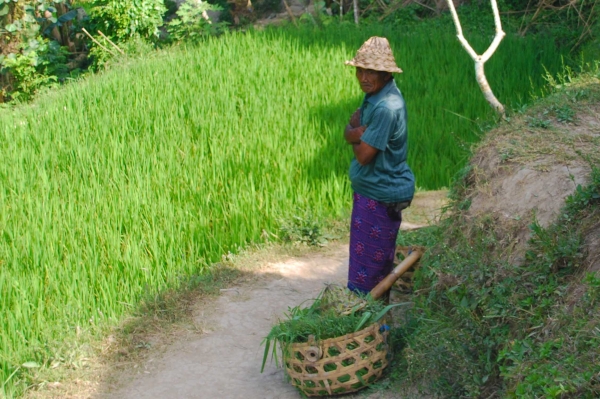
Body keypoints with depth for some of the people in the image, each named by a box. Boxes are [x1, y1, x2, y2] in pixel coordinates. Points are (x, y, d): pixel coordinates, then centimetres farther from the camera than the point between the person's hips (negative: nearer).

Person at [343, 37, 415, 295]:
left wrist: (356, 133, -3)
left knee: (366, 267, 0)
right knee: (380, 264, 21)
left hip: (380, 195, -10)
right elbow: (348, 132, 6)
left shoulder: (386, 107, -26)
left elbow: (364, 155, -23)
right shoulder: (373, 95, 5)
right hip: (371, 189, 10)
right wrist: (357, 132, -17)